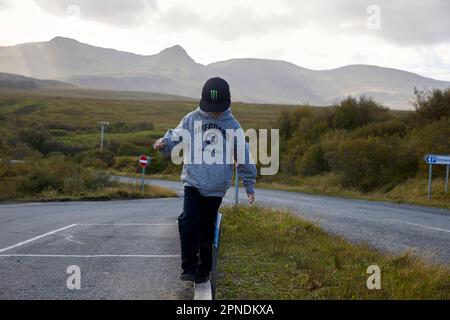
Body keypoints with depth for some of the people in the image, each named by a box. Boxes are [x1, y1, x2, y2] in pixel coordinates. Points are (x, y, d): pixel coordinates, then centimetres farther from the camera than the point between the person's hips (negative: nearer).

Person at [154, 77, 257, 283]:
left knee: (207, 230, 7)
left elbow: (243, 157, 9)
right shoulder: (192, 119, 2)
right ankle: (189, 268, -11)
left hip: (216, 188, 0)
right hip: (193, 183, 0)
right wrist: (164, 144, -17)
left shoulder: (232, 126, 3)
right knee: (189, 221, -19)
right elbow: (176, 139, 7)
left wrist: (250, 185, 12)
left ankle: (204, 270, 22)